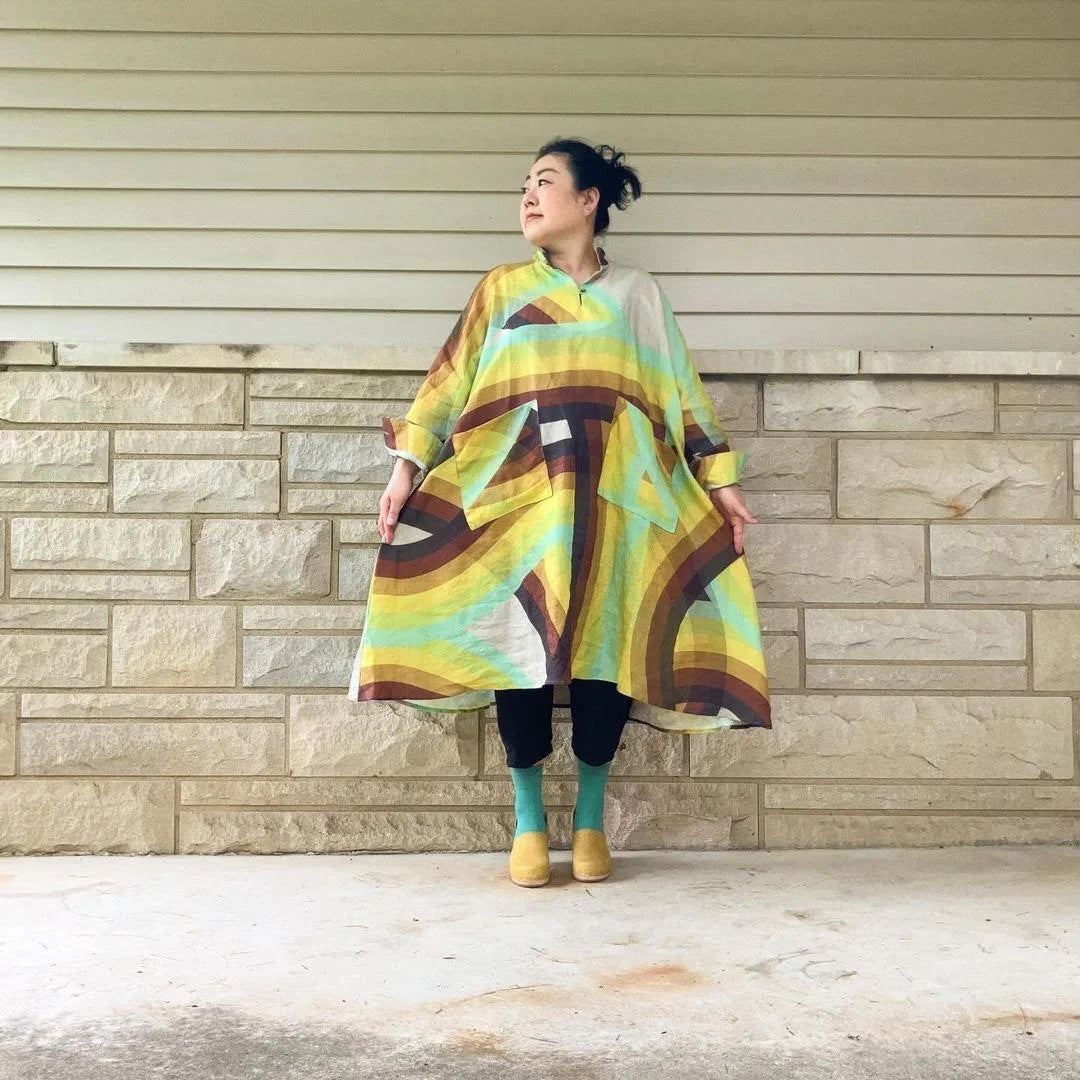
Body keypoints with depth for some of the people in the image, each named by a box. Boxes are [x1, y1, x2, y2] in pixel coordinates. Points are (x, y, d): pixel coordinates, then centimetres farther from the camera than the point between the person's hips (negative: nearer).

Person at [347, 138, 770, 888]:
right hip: (518, 496, 0)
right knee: (522, 642, -4)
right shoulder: (501, 288, 13)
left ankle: (591, 819, 16)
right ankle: (529, 821, 11)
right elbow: (449, 382, 7)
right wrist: (408, 465, -4)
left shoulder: (638, 292, 13)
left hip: (614, 500, 0)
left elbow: (681, 392, 11)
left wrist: (719, 482, 6)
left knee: (606, 646, 0)